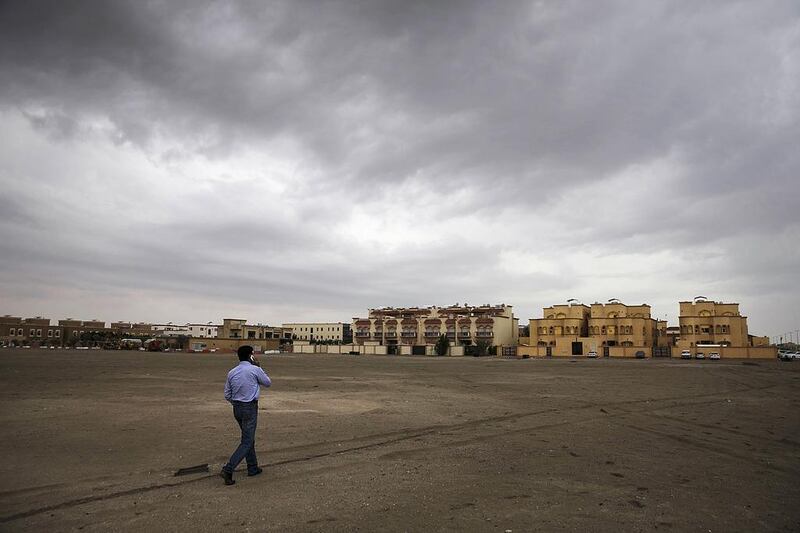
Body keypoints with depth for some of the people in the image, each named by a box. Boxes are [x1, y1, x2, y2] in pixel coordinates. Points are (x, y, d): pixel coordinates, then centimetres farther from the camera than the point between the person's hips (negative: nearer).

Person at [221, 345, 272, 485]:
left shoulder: (232, 372, 4)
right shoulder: (255, 370, -13)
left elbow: (227, 395, 9)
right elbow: (268, 383, 4)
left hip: (237, 408, 7)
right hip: (250, 408, -7)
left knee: (249, 438, 20)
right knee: (246, 442, -1)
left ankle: (252, 468, 28)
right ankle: (228, 470, -11)